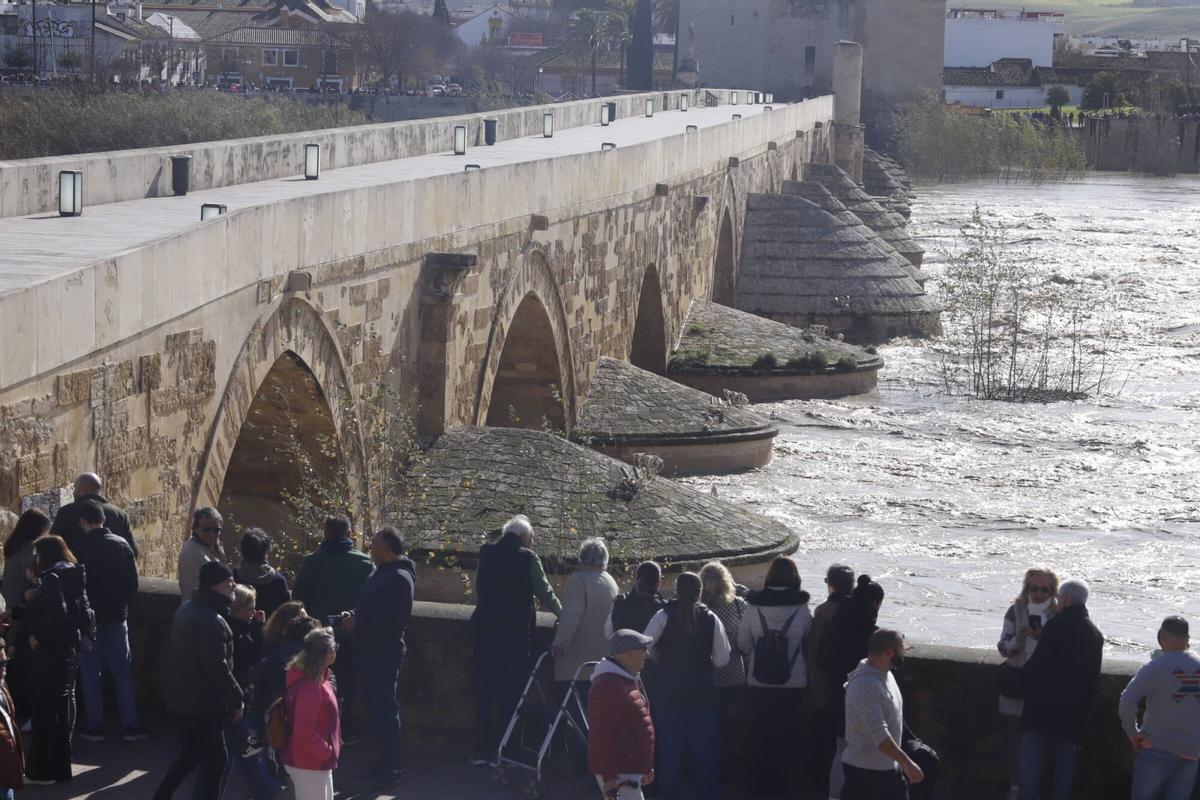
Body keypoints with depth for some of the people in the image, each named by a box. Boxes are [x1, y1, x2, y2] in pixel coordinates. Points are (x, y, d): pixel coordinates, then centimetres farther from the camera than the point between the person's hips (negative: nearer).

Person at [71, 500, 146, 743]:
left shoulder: (80, 548, -13)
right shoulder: (122, 545, -2)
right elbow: (133, 585, 1)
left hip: (89, 617, -3)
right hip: (117, 617, 3)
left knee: (91, 673, 7)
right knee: (123, 671, 10)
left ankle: (95, 727, 6)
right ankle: (130, 725, 7)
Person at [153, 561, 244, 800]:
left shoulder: (187, 609, 9)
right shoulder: (211, 620, -23)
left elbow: (174, 653, 19)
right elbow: (218, 667, -25)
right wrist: (236, 698, -15)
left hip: (183, 697, 10)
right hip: (205, 702, -9)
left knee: (190, 754, 19)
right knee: (216, 758, 2)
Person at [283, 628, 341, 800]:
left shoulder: (317, 680, 6)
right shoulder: (309, 686, -26)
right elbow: (304, 731, -29)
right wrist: (326, 751, -18)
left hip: (318, 762, 10)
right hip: (309, 766, -10)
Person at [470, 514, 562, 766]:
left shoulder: (486, 553, 4)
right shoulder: (527, 558, -7)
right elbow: (544, 592, 1)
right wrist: (562, 613, 19)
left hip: (484, 629, 3)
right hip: (516, 632, -3)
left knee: (484, 691, 8)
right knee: (511, 693, 3)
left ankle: (482, 750, 8)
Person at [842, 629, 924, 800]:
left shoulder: (884, 674, 6)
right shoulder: (865, 686, -27)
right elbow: (878, 734, -31)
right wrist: (907, 762, -32)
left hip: (888, 767, 10)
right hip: (865, 771, -10)